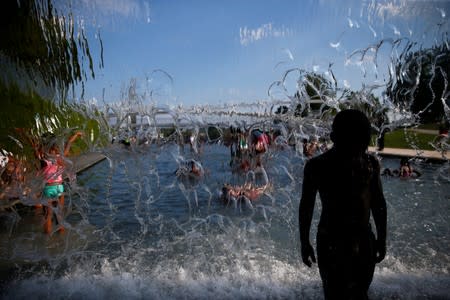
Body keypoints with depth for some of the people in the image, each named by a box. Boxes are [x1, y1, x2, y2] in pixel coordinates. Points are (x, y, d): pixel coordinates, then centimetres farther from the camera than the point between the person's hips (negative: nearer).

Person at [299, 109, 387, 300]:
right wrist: (305, 243, 1)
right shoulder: (317, 167, -13)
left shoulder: (370, 163, -4)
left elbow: (378, 203, 7)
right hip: (331, 243, -3)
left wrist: (382, 239, 13)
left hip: (364, 241, 4)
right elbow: (306, 207, -5)